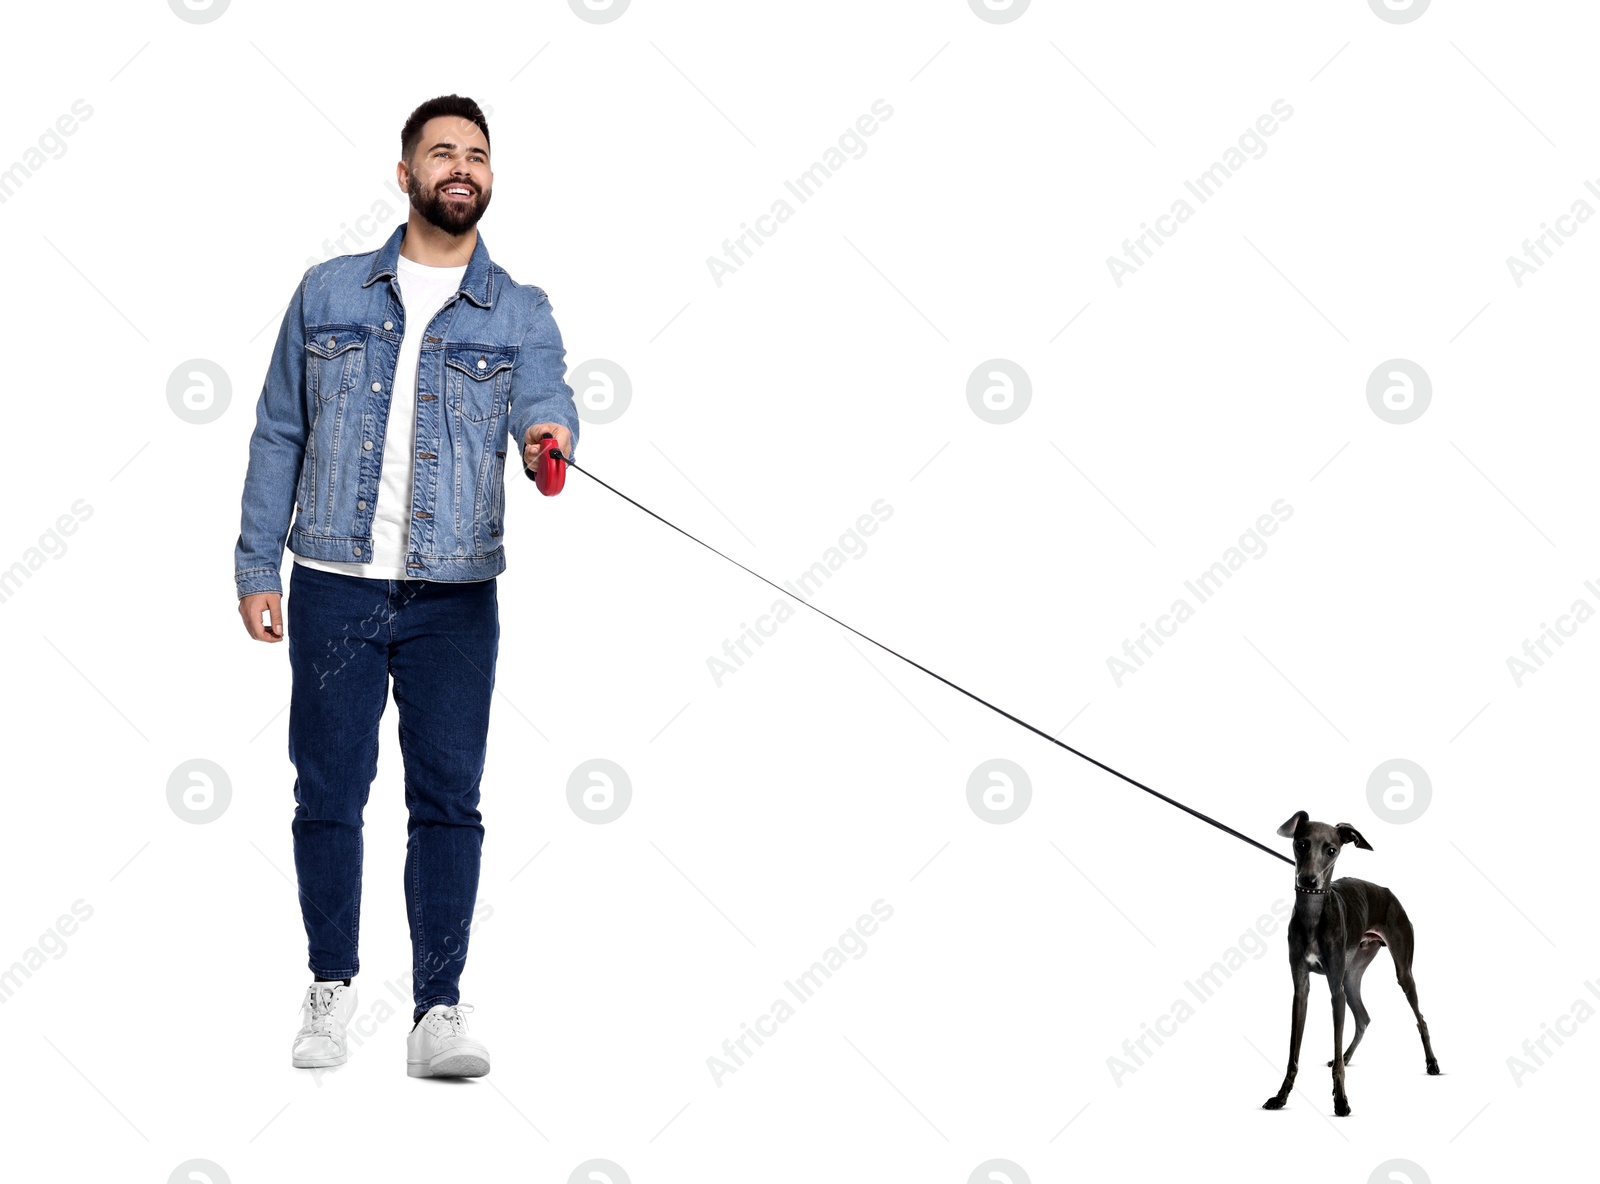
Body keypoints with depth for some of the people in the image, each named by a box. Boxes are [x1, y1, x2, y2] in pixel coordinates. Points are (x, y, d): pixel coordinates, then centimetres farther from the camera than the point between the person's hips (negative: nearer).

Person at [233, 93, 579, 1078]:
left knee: (449, 800, -1)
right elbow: (279, 435, 11)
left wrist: (551, 433, -37)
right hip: (334, 585, 1)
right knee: (329, 792, 4)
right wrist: (257, 568, 5)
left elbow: (546, 405, -12)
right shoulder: (329, 293, 9)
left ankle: (440, 1013, 5)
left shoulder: (520, 313, 7)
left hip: (455, 598, 0)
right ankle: (332, 988, 20)